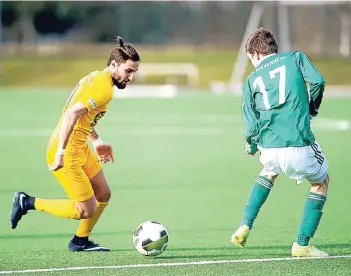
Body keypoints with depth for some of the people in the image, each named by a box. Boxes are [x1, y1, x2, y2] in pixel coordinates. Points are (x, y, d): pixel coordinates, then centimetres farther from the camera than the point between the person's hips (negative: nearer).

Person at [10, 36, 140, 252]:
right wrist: (60, 152, -32)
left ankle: (80, 241, 31)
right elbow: (71, 114, -30)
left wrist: (97, 141, 19)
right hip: (68, 153, -10)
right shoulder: (103, 88, -20)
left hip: (81, 148, 10)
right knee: (86, 210, -4)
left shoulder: (97, 78, 10)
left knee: (104, 195, 16)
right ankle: (27, 202, 5)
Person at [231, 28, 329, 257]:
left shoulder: (252, 80, 14)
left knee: (269, 172, 38)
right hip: (300, 143, -3)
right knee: (321, 182, 24)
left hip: (269, 147, 3)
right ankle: (302, 244, 16)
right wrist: (312, 109, 12)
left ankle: (245, 226, 24)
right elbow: (317, 81, -7)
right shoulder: (296, 58, 10)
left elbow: (251, 123, 10)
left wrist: (251, 147, 29)